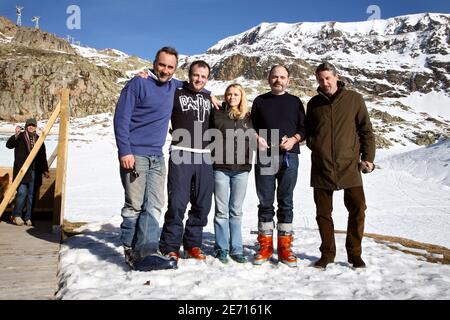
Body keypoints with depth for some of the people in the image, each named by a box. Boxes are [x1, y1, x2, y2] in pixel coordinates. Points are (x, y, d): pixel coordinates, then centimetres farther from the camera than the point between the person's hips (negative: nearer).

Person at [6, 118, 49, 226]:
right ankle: (16, 216, 5)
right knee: (22, 192, -11)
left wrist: (45, 170, 14)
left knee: (31, 195, 5)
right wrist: (16, 135, -26)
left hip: (34, 171, 4)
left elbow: (43, 157, 17)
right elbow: (9, 145, -11)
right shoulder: (20, 137, 5)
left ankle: (28, 218, 12)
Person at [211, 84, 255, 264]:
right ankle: (222, 248, 13)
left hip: (241, 169, 2)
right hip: (220, 168, -2)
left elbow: (253, 138, 19)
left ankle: (236, 249, 16)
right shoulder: (217, 114, 3)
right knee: (221, 210, 3)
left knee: (236, 211, 8)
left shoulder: (248, 117, 10)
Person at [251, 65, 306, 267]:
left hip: (289, 158, 0)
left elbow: (304, 128, 12)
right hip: (264, 158, 0)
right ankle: (265, 247, 12)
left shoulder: (295, 102, 14)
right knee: (265, 203, 3)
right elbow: (252, 127, 15)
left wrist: (294, 139, -7)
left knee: (286, 203, 4)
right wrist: (257, 138, -5)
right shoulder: (260, 101, 14)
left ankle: (285, 247, 11)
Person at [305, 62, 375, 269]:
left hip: (349, 165, -2)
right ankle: (327, 253, 22)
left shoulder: (354, 99, 4)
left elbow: (366, 130, 5)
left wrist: (368, 157, -1)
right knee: (323, 213, 7)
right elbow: (308, 130, 21)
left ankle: (354, 254, 18)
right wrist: (313, 144, 2)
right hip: (321, 167, 2)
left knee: (357, 209, 0)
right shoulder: (314, 103, 11)